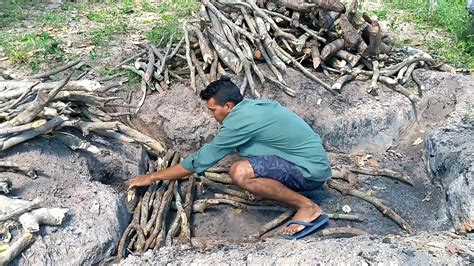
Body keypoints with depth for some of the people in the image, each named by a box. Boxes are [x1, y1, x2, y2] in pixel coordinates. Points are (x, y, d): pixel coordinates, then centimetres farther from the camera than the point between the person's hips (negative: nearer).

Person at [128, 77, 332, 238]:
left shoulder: (240, 119, -19)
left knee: (240, 172, -26)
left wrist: (153, 177, -3)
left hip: (311, 171, -9)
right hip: (312, 162, 9)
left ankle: (307, 207, -13)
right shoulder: (252, 105, 8)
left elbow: (202, 159, -13)